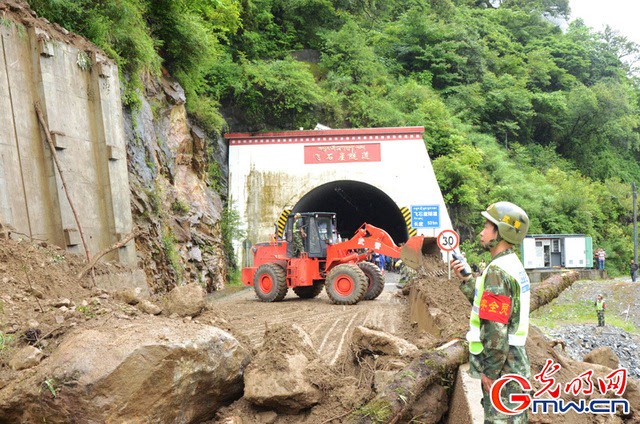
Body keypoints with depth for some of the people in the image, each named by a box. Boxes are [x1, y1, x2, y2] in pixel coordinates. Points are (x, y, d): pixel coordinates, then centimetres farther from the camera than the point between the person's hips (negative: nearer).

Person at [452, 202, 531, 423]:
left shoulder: (498, 271, -19)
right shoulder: (513, 265, 13)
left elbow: (496, 328, -23)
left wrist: (490, 370, -17)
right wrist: (466, 280, 11)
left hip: (501, 366, -10)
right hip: (514, 362, 10)